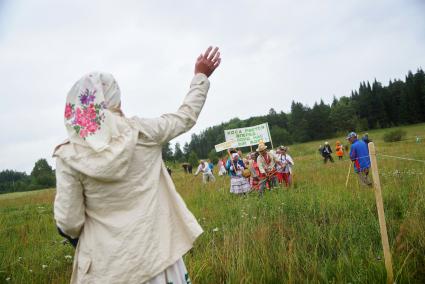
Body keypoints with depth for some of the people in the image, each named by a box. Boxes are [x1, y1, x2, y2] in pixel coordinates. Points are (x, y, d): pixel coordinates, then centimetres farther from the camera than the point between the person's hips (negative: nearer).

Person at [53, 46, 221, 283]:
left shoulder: (70, 157, -12)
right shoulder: (141, 133, -10)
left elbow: (69, 223, -10)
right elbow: (186, 117, 5)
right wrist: (201, 76, 17)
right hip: (155, 252, 1)